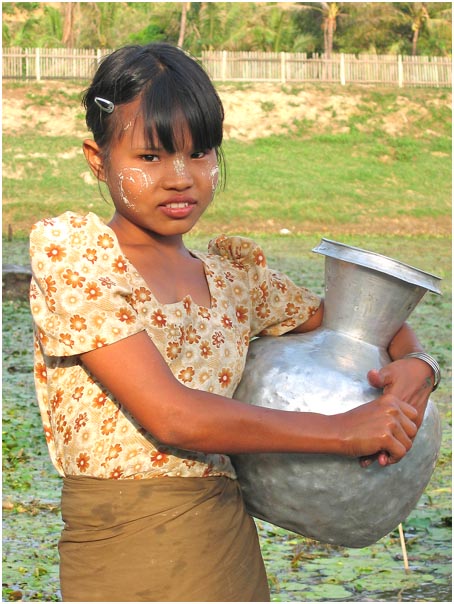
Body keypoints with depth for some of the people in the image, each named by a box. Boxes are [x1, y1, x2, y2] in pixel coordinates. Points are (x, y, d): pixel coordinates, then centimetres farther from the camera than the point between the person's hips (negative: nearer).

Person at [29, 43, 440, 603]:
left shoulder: (237, 272, 8)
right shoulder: (68, 246, -8)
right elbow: (169, 415, -17)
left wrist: (415, 366, -3)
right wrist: (343, 431, -13)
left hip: (232, 549, 5)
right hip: (125, 558, -5)